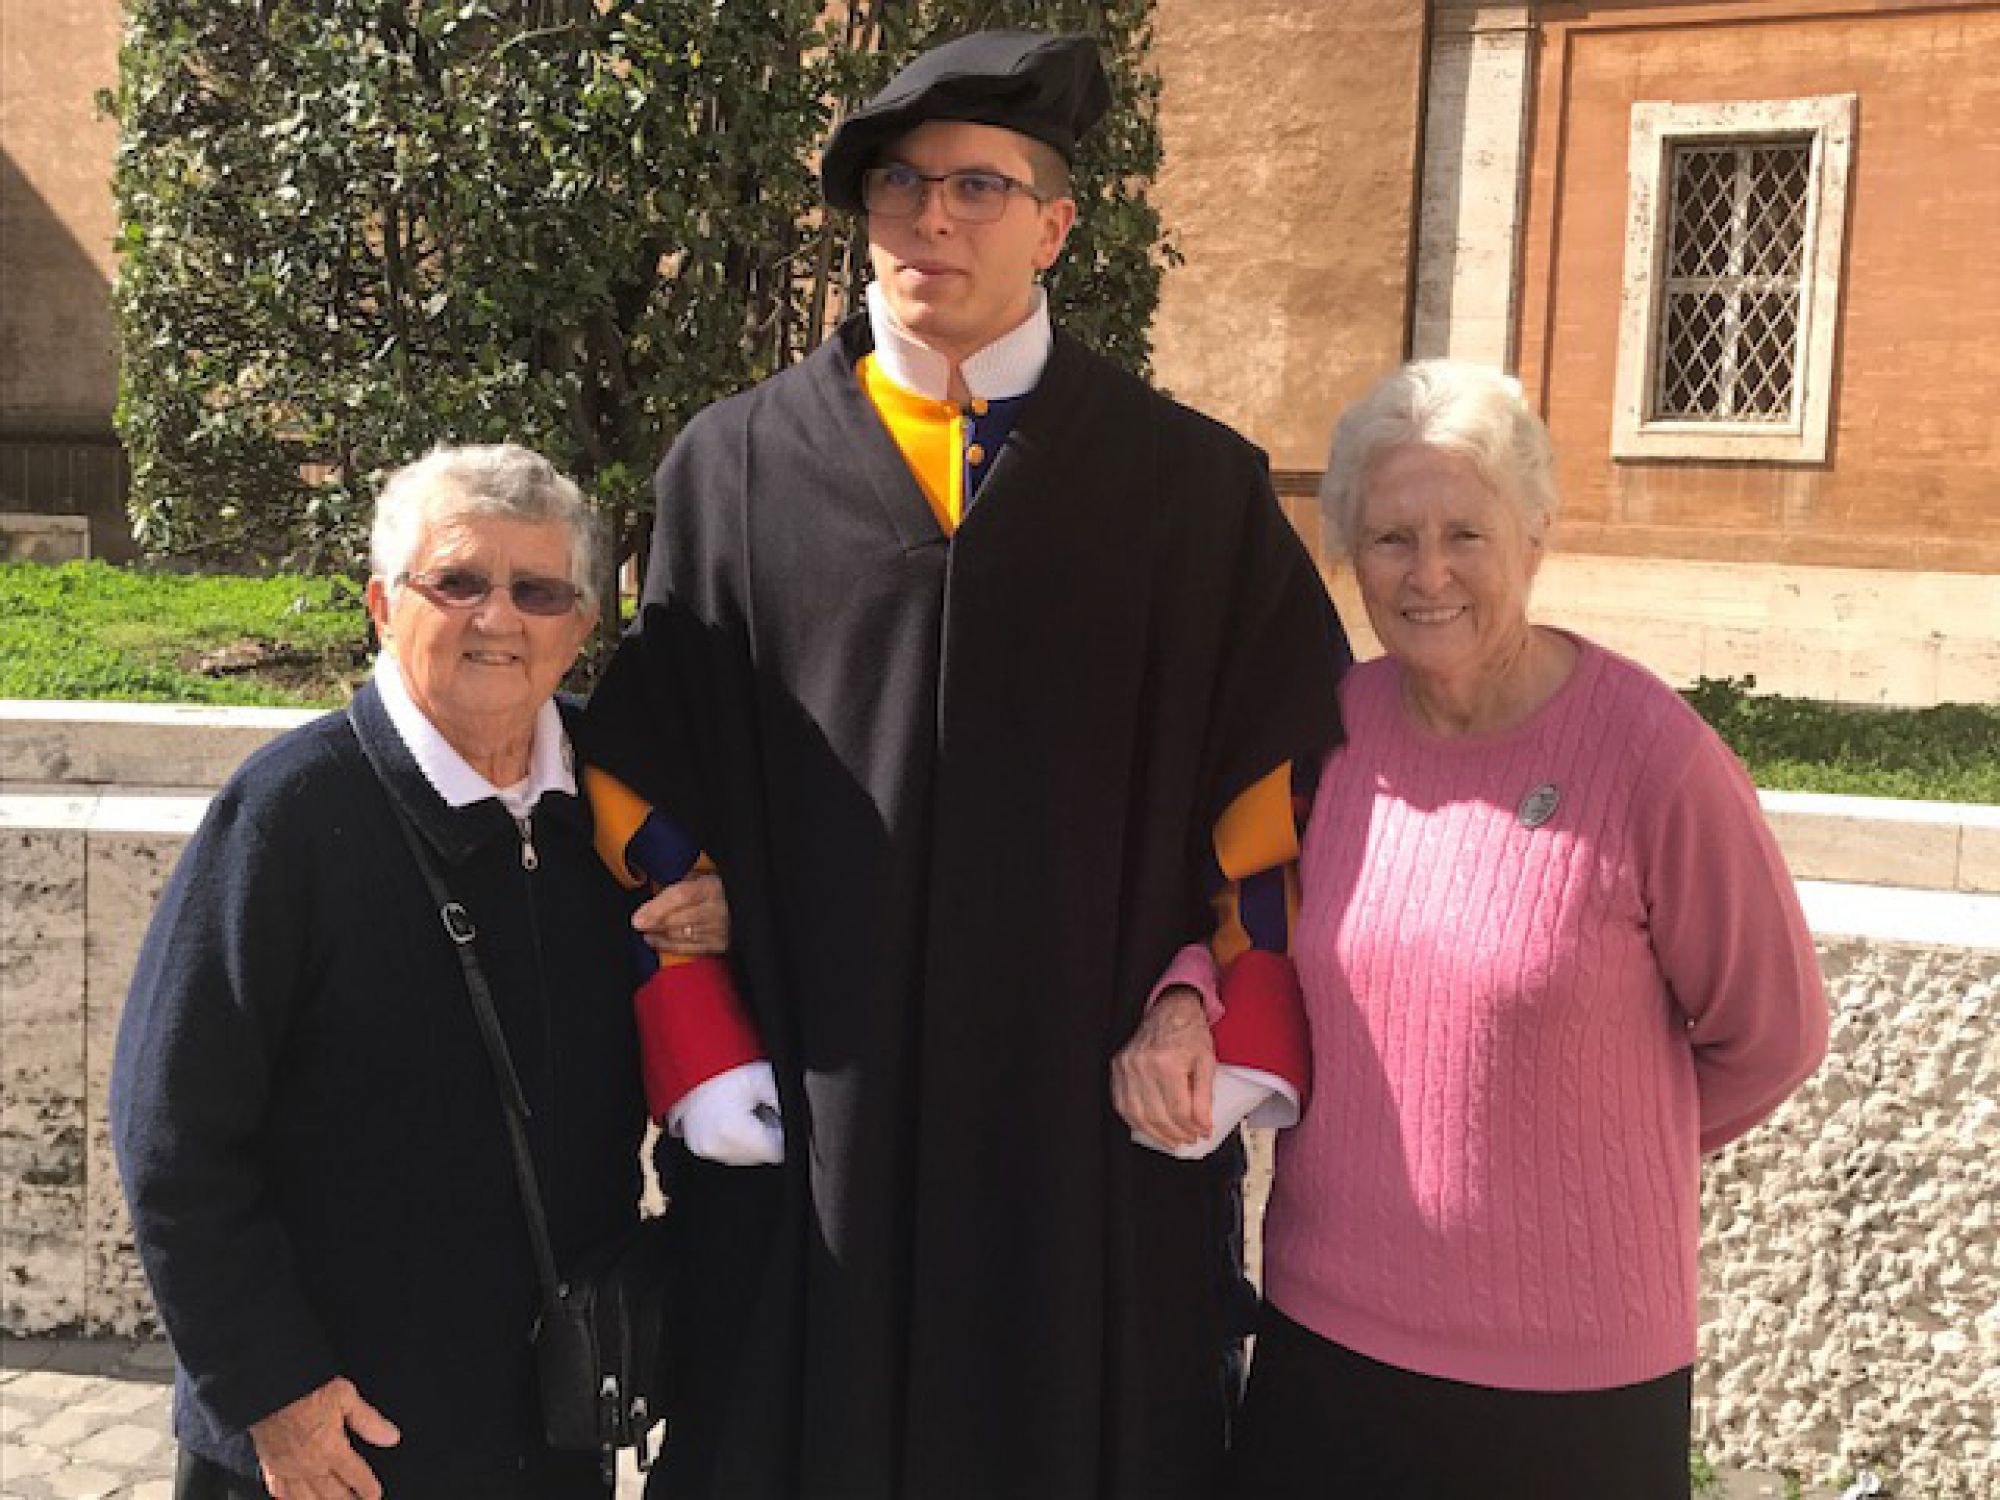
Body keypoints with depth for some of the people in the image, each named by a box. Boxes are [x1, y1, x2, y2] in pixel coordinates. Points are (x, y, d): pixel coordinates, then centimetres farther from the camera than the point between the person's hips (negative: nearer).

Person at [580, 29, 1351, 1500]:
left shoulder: (1196, 487, 1)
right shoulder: (732, 470, 3)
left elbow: (1278, 773, 3)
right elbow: (649, 773, 5)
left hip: (1095, 1128, 0)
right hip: (807, 1115, 1)